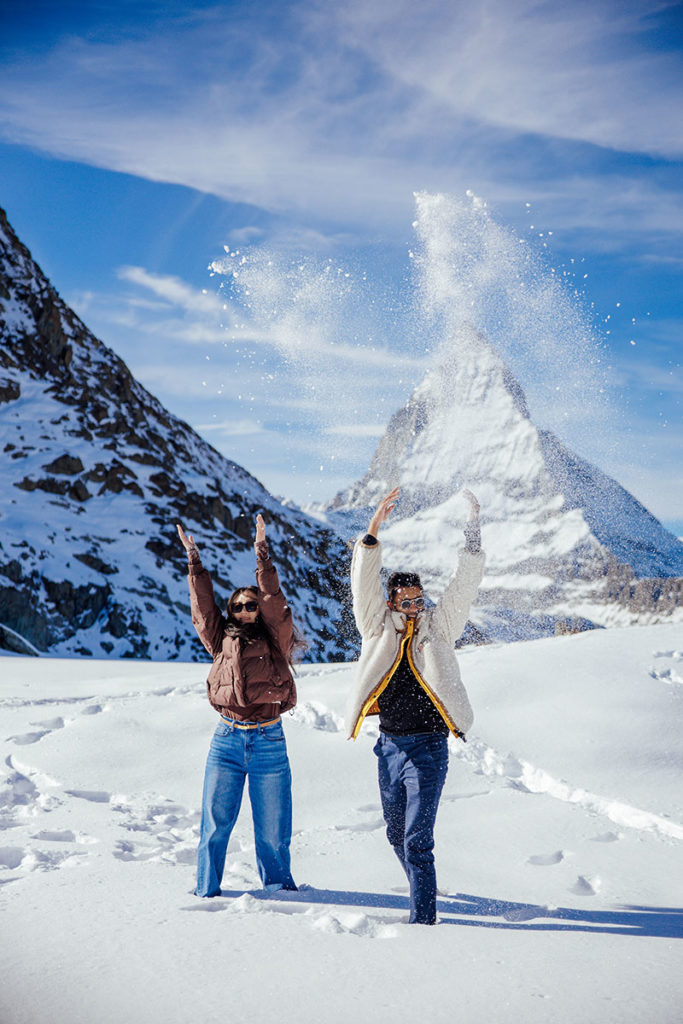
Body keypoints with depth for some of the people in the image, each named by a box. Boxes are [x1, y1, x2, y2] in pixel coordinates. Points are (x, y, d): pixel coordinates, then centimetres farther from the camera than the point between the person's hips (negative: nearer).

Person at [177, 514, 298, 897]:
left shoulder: (275, 640, 5)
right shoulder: (223, 640, 11)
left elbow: (275, 601, -5)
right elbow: (204, 608, 8)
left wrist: (263, 555, -7)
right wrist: (195, 563, 4)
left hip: (269, 740, -1)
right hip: (227, 739, 2)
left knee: (272, 825, 5)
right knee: (215, 821, 2)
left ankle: (278, 887, 23)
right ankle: (206, 889, 15)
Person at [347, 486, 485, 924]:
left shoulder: (438, 627, 3)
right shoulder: (378, 628, 5)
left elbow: (465, 584, -2)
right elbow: (363, 582, -5)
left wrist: (473, 529, -7)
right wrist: (374, 529, -14)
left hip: (428, 747, -3)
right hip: (390, 745, 4)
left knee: (417, 839, -9)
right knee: (397, 834, 18)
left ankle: (423, 919, -3)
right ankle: (424, 889, 42)